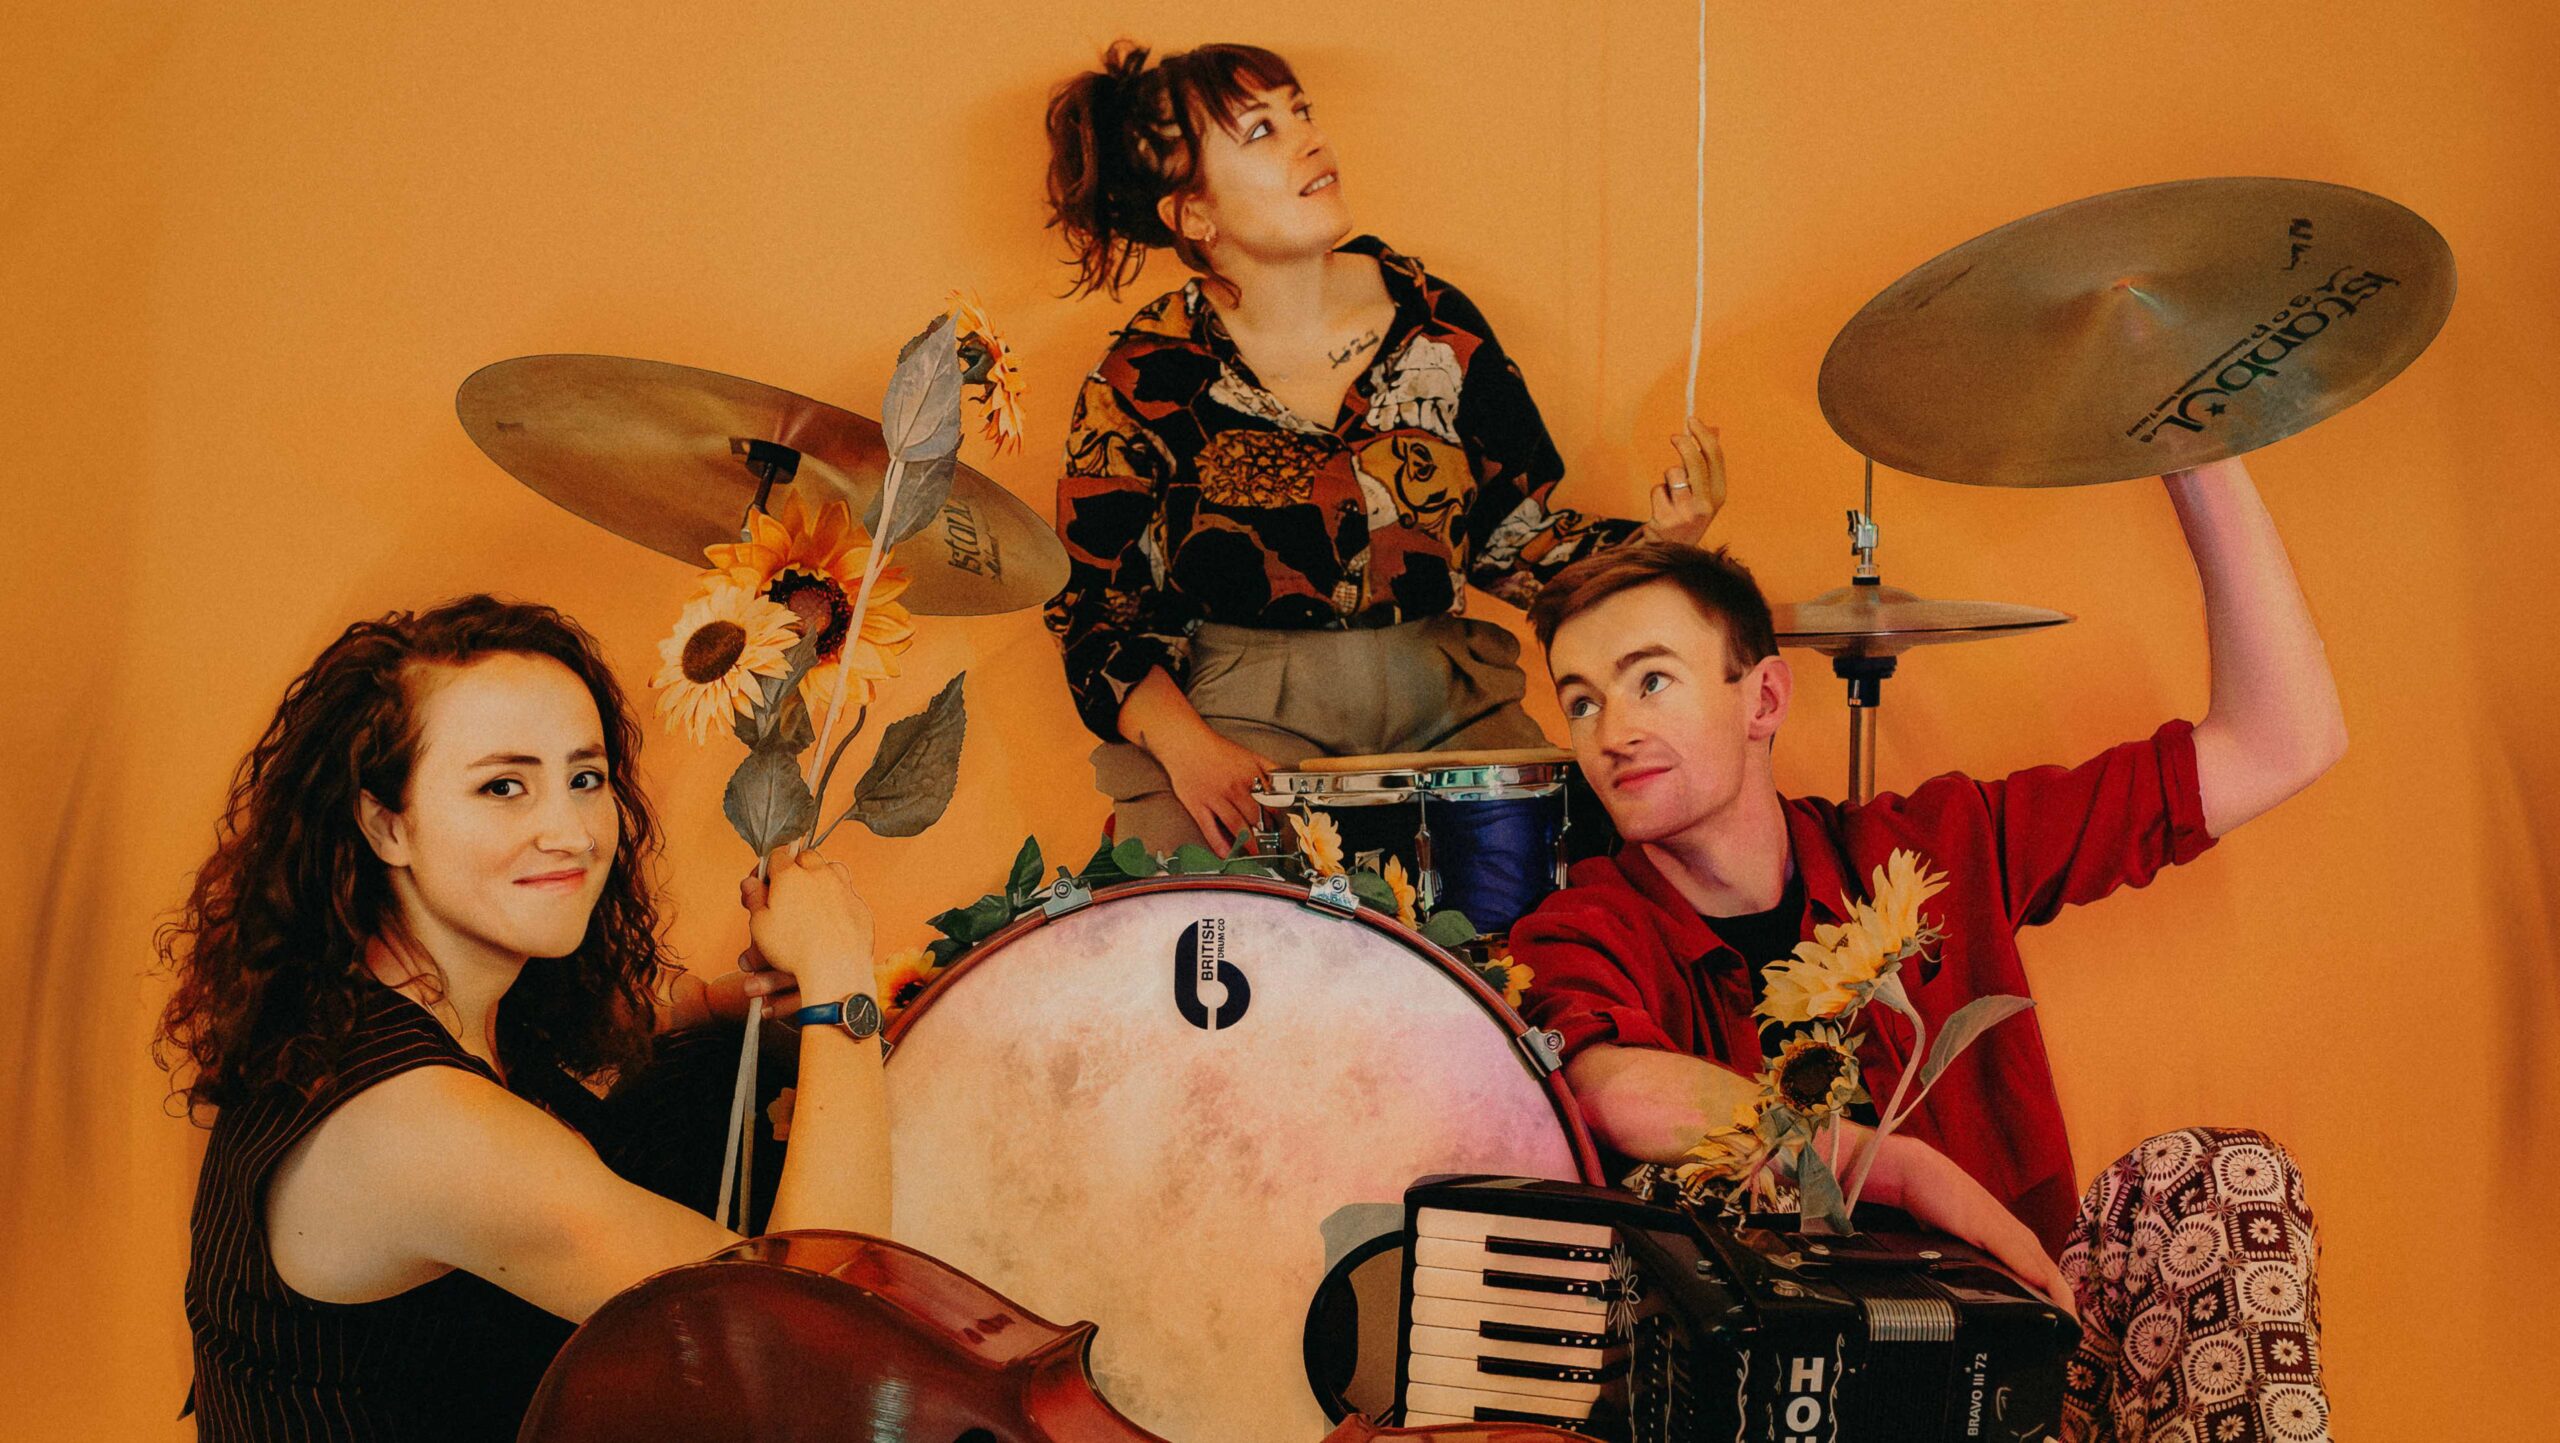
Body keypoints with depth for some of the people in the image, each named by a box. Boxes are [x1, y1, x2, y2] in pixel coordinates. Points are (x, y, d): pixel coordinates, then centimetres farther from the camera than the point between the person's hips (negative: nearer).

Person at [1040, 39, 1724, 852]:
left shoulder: (1431, 321, 4)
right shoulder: (1143, 382, -4)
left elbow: (1515, 540, 10)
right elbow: (1101, 614, -1)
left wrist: (1654, 544, -9)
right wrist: (1186, 745, -19)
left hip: (1444, 706, 3)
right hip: (1236, 715, -3)